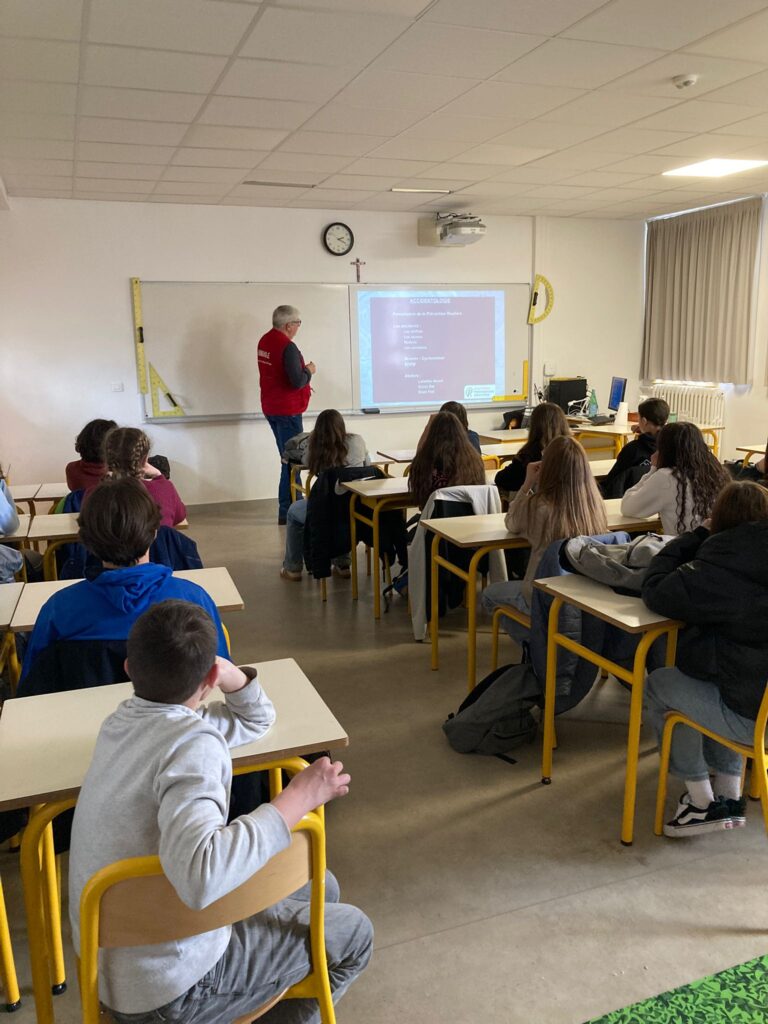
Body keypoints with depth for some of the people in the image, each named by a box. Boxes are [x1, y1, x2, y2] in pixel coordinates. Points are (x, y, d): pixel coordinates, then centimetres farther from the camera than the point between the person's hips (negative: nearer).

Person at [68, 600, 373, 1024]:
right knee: (351, 933, 7)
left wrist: (232, 676, -11)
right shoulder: (193, 743, -30)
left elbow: (256, 719, 10)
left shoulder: (127, 718, -2)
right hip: (164, 990, -8)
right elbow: (201, 876, -46)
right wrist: (297, 798, -37)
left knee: (318, 887, 19)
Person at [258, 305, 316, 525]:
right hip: (287, 410, -9)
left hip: (270, 408, 9)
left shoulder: (265, 340, 8)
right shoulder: (287, 346, -20)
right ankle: (287, 512, -1)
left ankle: (294, 503, 25)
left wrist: (302, 370, 12)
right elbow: (297, 381, -24)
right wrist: (308, 370, -6)